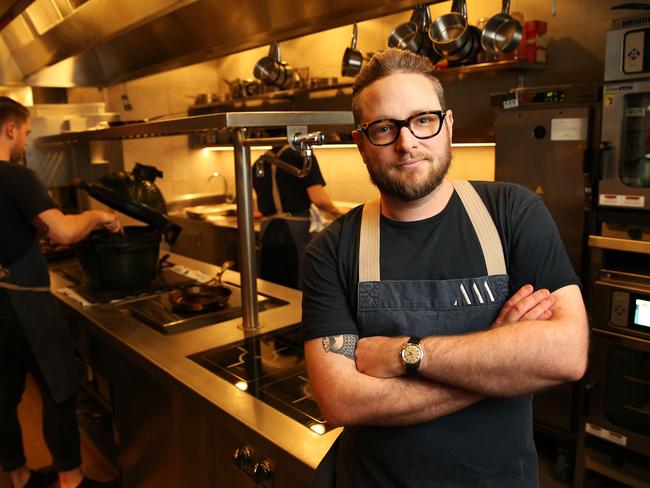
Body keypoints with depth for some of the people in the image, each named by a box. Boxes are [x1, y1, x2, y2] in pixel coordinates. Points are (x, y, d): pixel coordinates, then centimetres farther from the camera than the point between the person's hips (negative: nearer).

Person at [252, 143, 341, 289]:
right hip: (296, 230, -5)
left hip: (268, 231, 5)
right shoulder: (302, 156, -5)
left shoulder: (259, 163, 11)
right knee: (299, 287, 3)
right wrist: (336, 212, 5)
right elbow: (318, 199, -14)